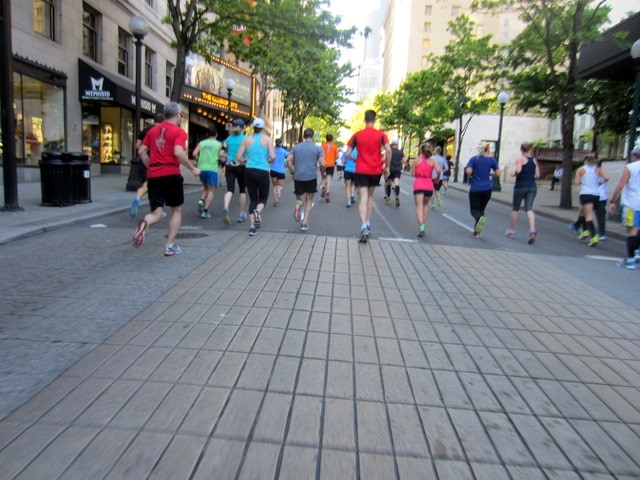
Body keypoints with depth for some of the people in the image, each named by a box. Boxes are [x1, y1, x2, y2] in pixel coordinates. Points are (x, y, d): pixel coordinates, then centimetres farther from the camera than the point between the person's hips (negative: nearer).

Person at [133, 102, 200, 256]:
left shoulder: (153, 130, 14)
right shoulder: (179, 132, -4)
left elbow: (141, 151, 13)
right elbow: (178, 152, -19)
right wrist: (192, 168, -9)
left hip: (153, 176, 4)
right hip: (171, 175, -4)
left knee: (156, 213, 8)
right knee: (177, 210, 15)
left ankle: (144, 223, -29)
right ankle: (170, 246, 12)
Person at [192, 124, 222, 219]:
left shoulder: (202, 143, 9)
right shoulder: (218, 144, 4)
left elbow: (194, 153, -3)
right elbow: (220, 156, -2)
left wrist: (199, 160, 12)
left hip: (202, 168, 4)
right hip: (212, 169, -3)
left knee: (206, 188, 24)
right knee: (211, 190, 1)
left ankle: (201, 200, -2)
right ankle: (205, 211, -9)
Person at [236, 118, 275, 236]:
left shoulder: (247, 139, 7)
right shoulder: (267, 139, 1)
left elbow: (238, 157, 2)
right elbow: (273, 157, -9)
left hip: (249, 171, 2)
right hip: (263, 172, -2)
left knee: (253, 199, 13)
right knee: (263, 198, 14)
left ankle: (252, 226, 2)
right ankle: (258, 211, -21)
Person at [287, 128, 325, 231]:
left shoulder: (296, 147, 8)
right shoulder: (318, 148, 1)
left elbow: (288, 160, -4)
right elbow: (322, 164, -8)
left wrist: (293, 170, 10)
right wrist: (322, 168, 14)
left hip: (298, 177, 2)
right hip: (311, 177, -1)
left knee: (300, 198, 16)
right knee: (309, 200, 14)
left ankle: (298, 205, -21)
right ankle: (305, 222, 3)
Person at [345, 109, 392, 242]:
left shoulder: (357, 135, 0)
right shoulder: (381, 134, -2)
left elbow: (348, 153, -2)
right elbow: (388, 151, -14)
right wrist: (386, 166, -2)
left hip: (361, 170, -1)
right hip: (376, 171, 1)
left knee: (363, 198, -4)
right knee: (370, 196, 20)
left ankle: (364, 227, -22)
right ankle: (368, 224, 23)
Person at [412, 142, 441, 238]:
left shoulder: (417, 160, 4)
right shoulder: (433, 161, 4)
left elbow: (413, 174, 1)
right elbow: (438, 171, -14)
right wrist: (437, 179, 4)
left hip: (418, 185, -2)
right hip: (429, 185, 2)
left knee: (419, 206, -7)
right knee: (425, 205, 23)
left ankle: (421, 227, -26)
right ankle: (423, 225, 23)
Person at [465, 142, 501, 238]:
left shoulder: (474, 159, -1)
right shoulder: (492, 159, 2)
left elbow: (468, 171, -13)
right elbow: (498, 173, -1)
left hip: (475, 189, -2)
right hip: (487, 188, 2)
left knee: (474, 210, 3)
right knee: (481, 209, 14)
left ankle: (480, 218, -32)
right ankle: (476, 232, 13)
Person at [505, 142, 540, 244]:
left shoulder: (520, 159, -5)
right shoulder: (534, 160, 11)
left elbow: (518, 170, -21)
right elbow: (537, 175, 11)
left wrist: (513, 173, -1)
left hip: (521, 186, -4)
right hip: (532, 187, 4)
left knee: (515, 208, 11)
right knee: (529, 209, -3)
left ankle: (512, 231, 21)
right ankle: (532, 229, -26)